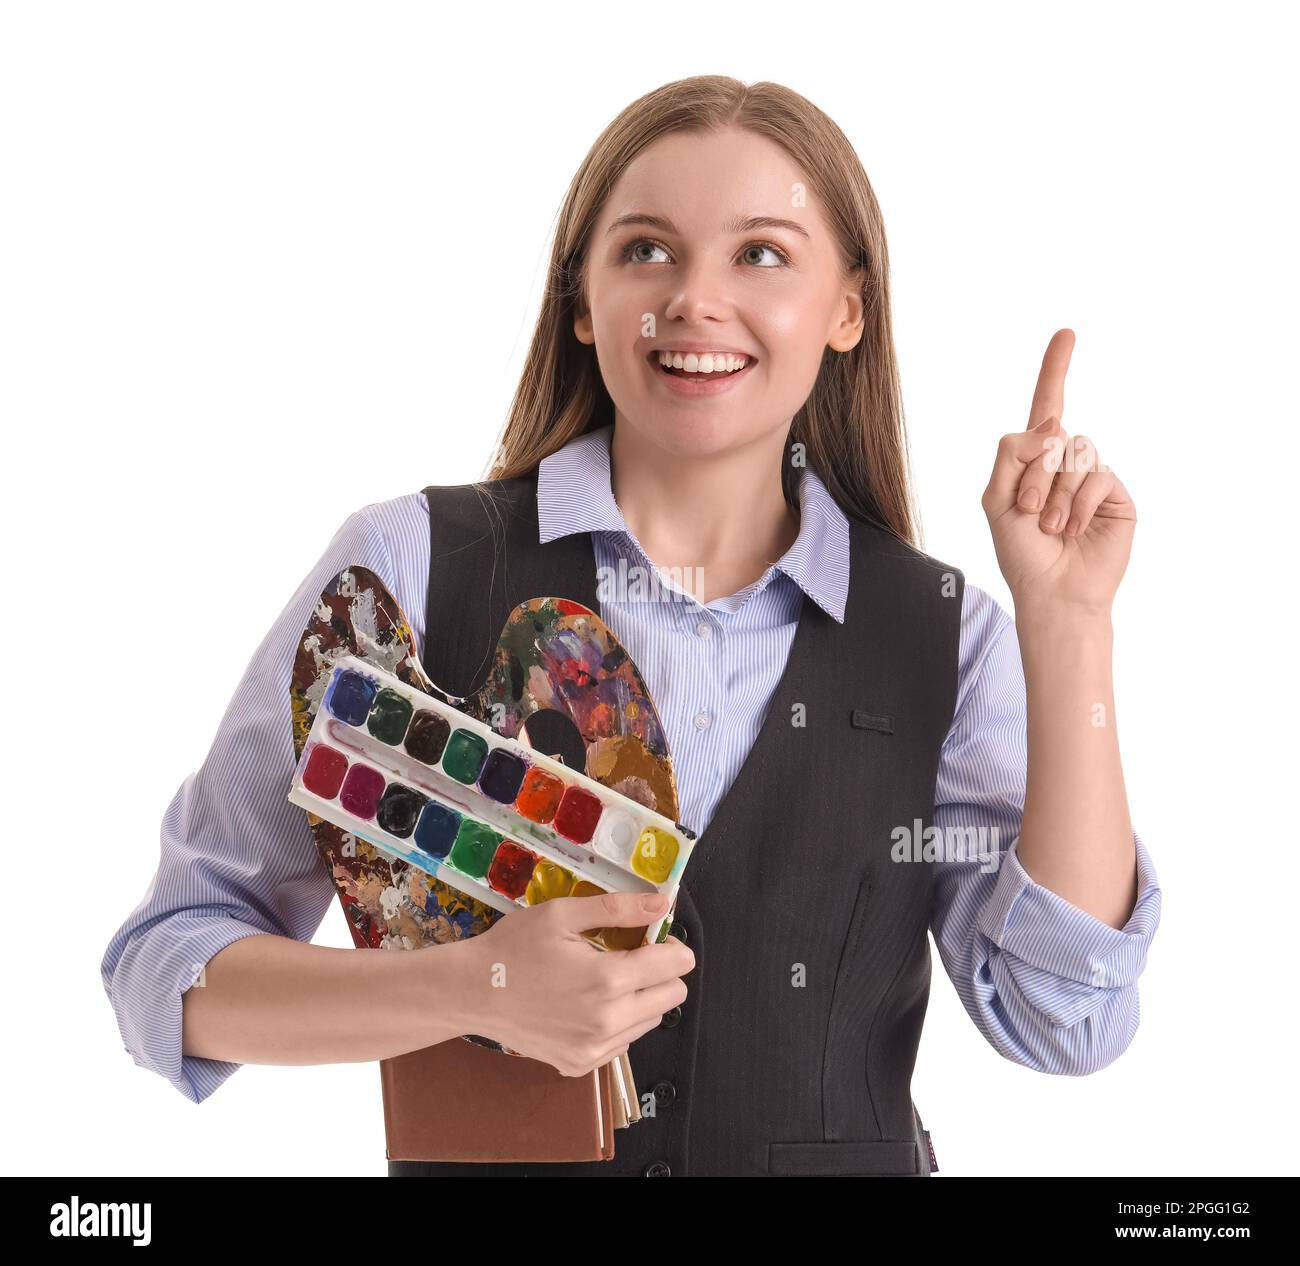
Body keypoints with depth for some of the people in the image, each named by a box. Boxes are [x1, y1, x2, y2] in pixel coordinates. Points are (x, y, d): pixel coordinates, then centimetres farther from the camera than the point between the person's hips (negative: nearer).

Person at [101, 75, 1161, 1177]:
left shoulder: (944, 636, 0)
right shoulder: (411, 570, -7)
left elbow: (1065, 1023, -9)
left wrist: (1067, 620, -13)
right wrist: (469, 991, -22)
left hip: (852, 1151, 1)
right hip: (488, 1159, -1)